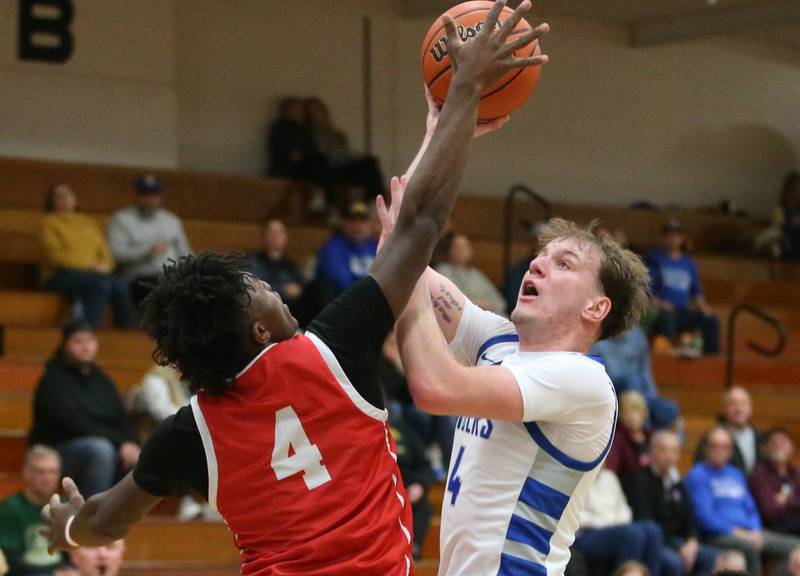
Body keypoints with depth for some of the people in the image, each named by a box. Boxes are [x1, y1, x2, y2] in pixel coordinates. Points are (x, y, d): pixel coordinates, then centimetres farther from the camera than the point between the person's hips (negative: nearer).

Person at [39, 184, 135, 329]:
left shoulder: (89, 223, 26)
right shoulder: (49, 222, 11)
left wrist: (104, 265, -6)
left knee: (120, 285, -29)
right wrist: (89, 266, -11)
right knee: (102, 283, -36)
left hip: (93, 273, 5)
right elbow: (54, 255, -3)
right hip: (61, 276, -4)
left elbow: (106, 254, 20)